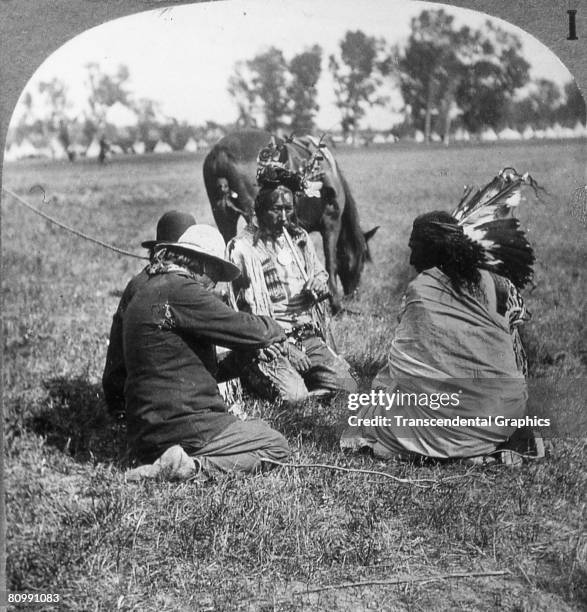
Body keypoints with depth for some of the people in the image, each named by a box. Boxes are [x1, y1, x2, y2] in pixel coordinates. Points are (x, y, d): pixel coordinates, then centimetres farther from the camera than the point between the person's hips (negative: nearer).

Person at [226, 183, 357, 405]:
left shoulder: (299, 238, 15)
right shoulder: (242, 248, -6)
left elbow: (320, 275, 28)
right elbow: (234, 305, -11)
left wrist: (319, 284, -1)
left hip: (310, 337, 6)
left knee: (347, 388, -8)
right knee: (293, 397, -24)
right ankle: (253, 376, 5)